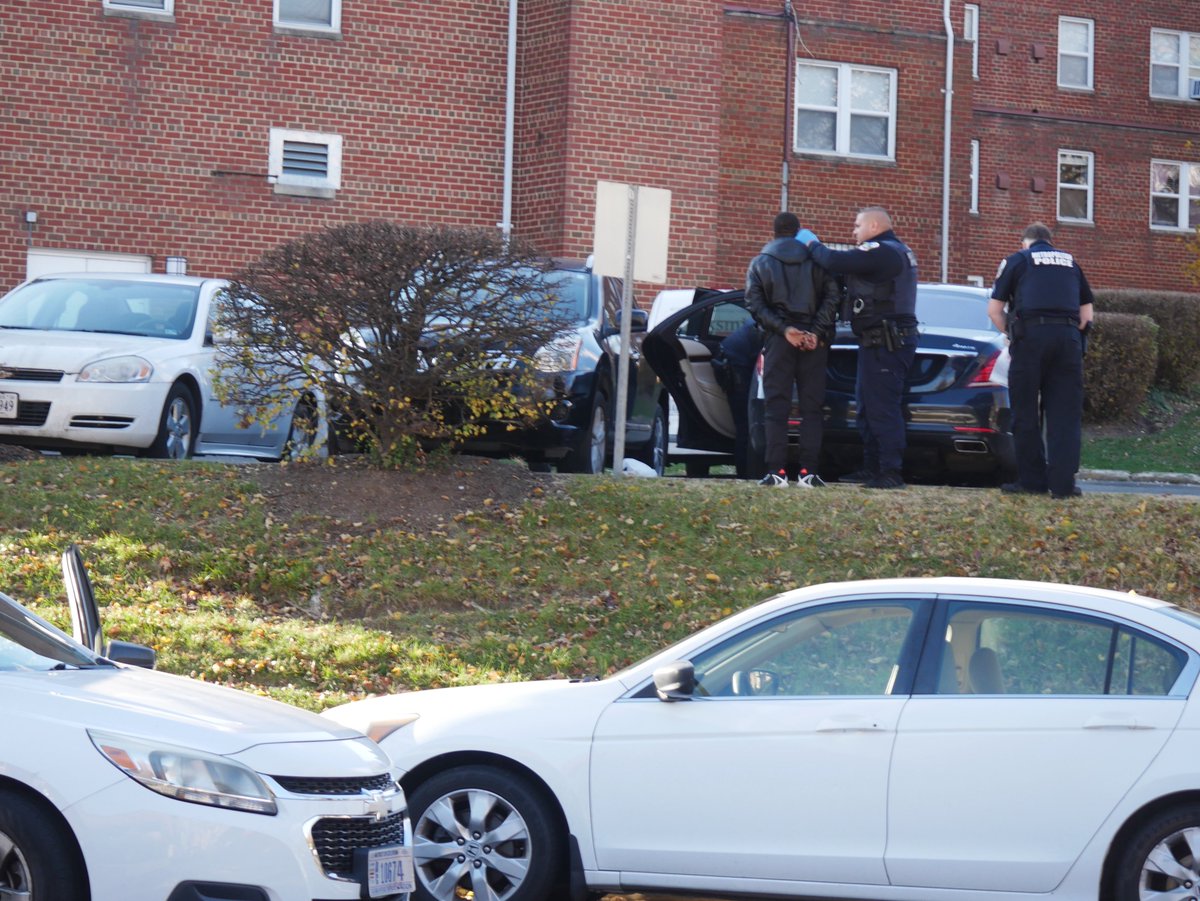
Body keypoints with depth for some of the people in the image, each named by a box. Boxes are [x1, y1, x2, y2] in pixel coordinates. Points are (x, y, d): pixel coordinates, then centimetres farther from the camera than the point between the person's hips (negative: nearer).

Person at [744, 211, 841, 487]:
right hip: (814, 340, 1)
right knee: (811, 408, 3)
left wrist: (784, 329, -11)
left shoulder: (760, 263, 9)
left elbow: (755, 304, -4)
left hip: (778, 341, -1)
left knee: (775, 407, 0)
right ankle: (808, 471, -5)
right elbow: (831, 298, -3)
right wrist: (817, 332, -9)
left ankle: (776, 470, -9)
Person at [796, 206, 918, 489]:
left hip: (884, 343, -11)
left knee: (882, 408, -11)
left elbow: (835, 262, -22)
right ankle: (873, 468, 20)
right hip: (892, 339, 11)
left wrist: (811, 244, -3)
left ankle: (891, 473, -13)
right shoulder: (897, 251, 20)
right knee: (867, 407, 16)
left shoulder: (880, 252, -14)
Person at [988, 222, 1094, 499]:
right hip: (1069, 338, 3)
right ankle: (1063, 483, -3)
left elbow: (994, 310, 6)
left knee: (1026, 415, 4)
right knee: (1065, 415, 3)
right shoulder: (1070, 262, 23)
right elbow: (1087, 314, 19)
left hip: (1031, 334, -3)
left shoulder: (1017, 260, 12)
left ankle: (1032, 481, 4)